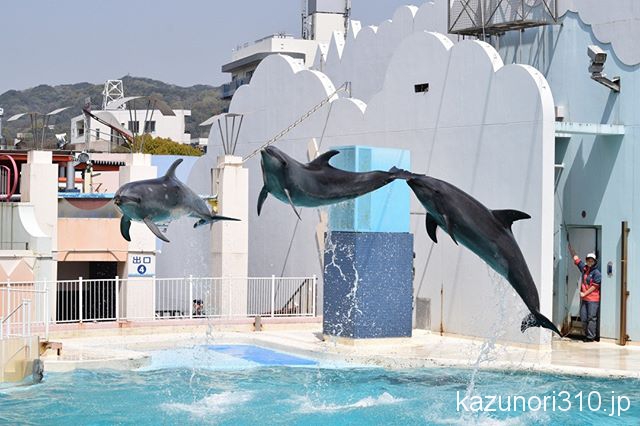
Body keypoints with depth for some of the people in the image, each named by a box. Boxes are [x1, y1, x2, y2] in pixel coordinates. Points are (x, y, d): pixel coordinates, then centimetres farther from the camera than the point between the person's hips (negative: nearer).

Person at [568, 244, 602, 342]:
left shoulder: (596, 272, -8)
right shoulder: (584, 268, 10)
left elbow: (595, 286, -12)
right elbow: (576, 258, 20)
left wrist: (584, 293, -11)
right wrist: (570, 246, 24)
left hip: (593, 299, -7)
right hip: (584, 298, 7)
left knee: (591, 318, -6)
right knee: (584, 318, 8)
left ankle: (591, 336, -5)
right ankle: (587, 334, 17)